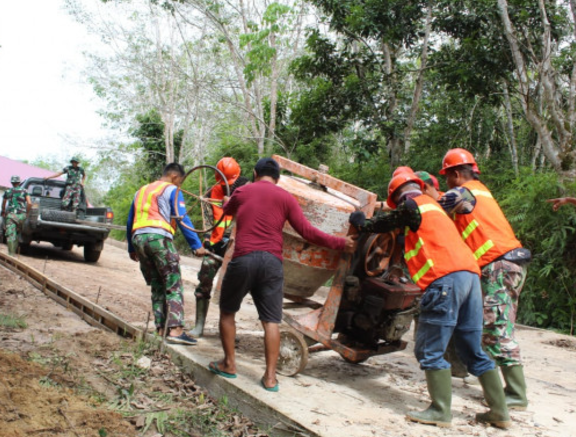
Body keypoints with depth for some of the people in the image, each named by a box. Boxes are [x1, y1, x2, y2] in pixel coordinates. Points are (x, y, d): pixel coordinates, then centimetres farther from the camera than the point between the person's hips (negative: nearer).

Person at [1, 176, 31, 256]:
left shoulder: (7, 192, 10)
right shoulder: (24, 191, 5)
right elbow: (29, 203, -6)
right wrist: (27, 213, 7)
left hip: (11, 215, -1)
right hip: (21, 215, 1)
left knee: (11, 235, -6)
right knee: (17, 233, 18)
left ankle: (11, 253, -14)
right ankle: (14, 249, 20)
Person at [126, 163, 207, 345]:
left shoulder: (141, 191, 26)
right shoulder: (171, 190, 5)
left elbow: (130, 222, 28)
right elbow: (182, 219, -6)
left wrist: (131, 248, 34)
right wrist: (196, 245, -8)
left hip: (138, 238, 7)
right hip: (159, 237, -7)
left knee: (157, 288, 12)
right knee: (174, 286, -7)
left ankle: (161, 329, 7)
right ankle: (175, 330, -17)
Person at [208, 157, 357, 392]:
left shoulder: (242, 192, 11)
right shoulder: (286, 198, 7)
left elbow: (227, 210, 33)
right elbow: (307, 232, -1)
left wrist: (231, 201, 56)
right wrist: (340, 243, 5)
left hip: (243, 258, 0)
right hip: (272, 262, 0)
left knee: (227, 311, 19)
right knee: (271, 321, 4)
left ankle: (228, 364, 24)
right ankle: (270, 376, 2)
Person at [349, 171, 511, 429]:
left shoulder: (413, 205, 5)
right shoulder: (432, 205, 30)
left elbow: (384, 223, 15)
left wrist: (361, 224, 32)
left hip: (446, 277, -9)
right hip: (470, 274, 9)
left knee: (430, 349, -2)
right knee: (472, 350, 13)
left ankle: (440, 411, -3)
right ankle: (499, 412, 15)